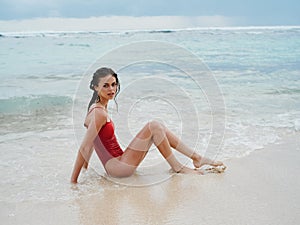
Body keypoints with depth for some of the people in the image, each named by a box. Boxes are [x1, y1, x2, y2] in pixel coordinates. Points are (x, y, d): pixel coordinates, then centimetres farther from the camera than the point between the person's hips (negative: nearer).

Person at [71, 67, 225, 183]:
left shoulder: (98, 107, 10)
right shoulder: (99, 113, -21)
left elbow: (92, 142, 15)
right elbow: (84, 147, -21)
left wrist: (86, 165, 20)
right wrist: (73, 181, -19)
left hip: (118, 163, 10)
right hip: (117, 168, -10)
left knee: (159, 128, 8)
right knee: (153, 127, -18)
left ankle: (197, 158, 11)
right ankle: (177, 168, -4)